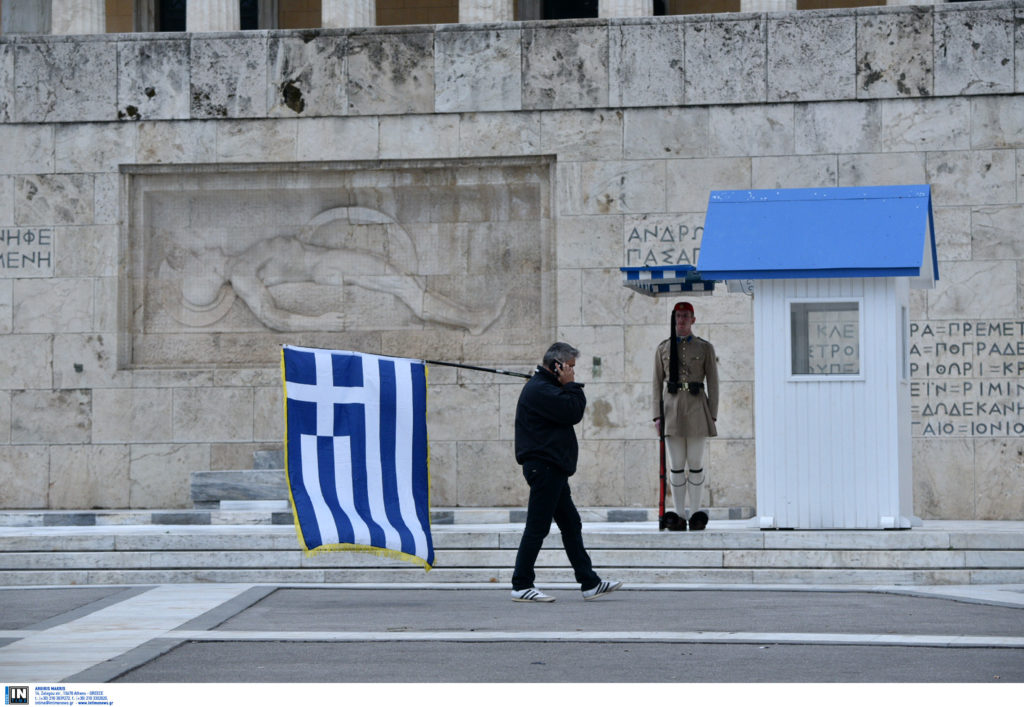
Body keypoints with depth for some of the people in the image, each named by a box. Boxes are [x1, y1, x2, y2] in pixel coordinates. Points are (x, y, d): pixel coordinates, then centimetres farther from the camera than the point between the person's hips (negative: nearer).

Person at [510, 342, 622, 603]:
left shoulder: (546, 387, 20)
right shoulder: (540, 389, -15)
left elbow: (572, 412, 22)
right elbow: (573, 413, -19)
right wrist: (571, 385, -10)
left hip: (552, 468, 11)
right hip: (544, 466, -11)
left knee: (571, 524, 11)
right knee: (537, 527, -7)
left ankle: (589, 583, 15)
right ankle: (521, 586, -2)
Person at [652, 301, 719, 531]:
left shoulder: (705, 348, 5)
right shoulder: (663, 348, 9)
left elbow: (713, 383, 4)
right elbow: (657, 383, 10)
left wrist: (712, 415, -3)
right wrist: (657, 415, 2)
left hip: (696, 409, -1)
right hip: (672, 407, 1)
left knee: (696, 464, 1)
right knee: (676, 466, 2)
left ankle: (696, 514, 7)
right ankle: (679, 515, 6)